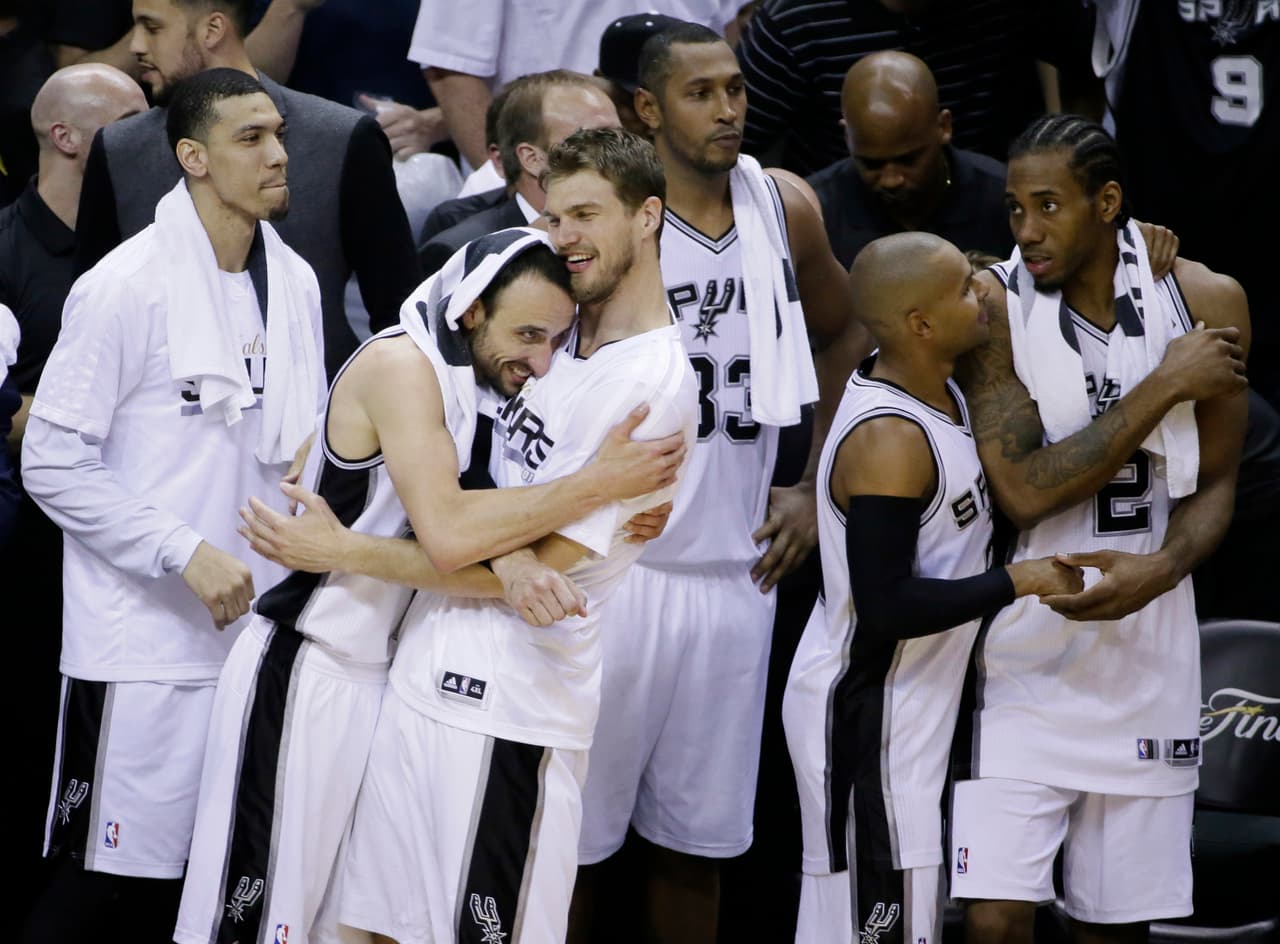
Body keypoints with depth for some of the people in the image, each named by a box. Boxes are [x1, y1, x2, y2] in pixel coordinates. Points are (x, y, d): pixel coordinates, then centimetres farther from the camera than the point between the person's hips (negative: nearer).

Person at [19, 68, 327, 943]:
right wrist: (184, 552, -18)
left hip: (255, 629, 6)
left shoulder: (295, 282, 8)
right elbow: (53, 465, -12)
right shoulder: (126, 287, -12)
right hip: (145, 636, -6)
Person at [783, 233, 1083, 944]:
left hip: (910, 708, 10)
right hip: (864, 717, -10)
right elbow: (886, 607, -27)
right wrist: (1018, 582, -20)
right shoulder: (887, 441, -25)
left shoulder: (943, 391, 4)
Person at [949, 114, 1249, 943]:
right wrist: (1164, 388, -18)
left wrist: (1160, 569, -16)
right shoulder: (993, 304, -9)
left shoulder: (1208, 303, -2)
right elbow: (1024, 491, -18)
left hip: (1148, 656, 3)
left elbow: (1214, 486, 5)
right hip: (1024, 654, -2)